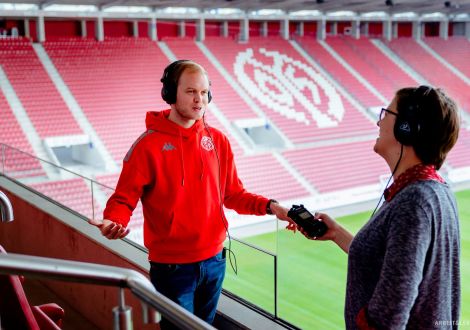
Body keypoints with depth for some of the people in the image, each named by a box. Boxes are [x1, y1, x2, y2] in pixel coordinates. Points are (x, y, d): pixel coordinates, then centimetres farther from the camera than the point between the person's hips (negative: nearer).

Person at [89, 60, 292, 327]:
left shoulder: (218, 141, 2)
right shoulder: (149, 145, -12)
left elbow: (233, 194, 7)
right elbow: (124, 199, -10)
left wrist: (269, 206, -7)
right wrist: (114, 221, -31)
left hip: (214, 261, 5)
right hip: (172, 267, -5)